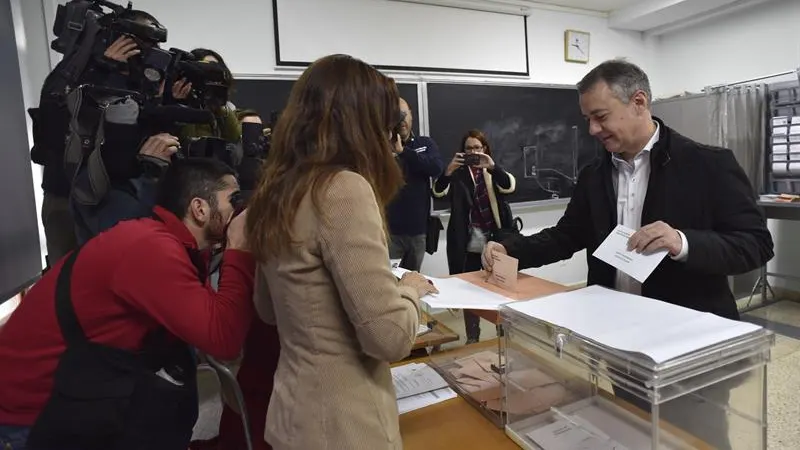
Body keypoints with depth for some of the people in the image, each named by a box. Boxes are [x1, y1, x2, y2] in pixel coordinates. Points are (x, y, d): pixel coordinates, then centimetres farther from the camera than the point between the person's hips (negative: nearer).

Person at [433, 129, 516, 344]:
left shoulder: (495, 171, 7)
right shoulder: (458, 173, 5)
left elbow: (509, 186, -14)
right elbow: (439, 191, -13)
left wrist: (492, 167, -31)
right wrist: (448, 171, -31)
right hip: (468, 243, 0)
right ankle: (472, 338, 19)